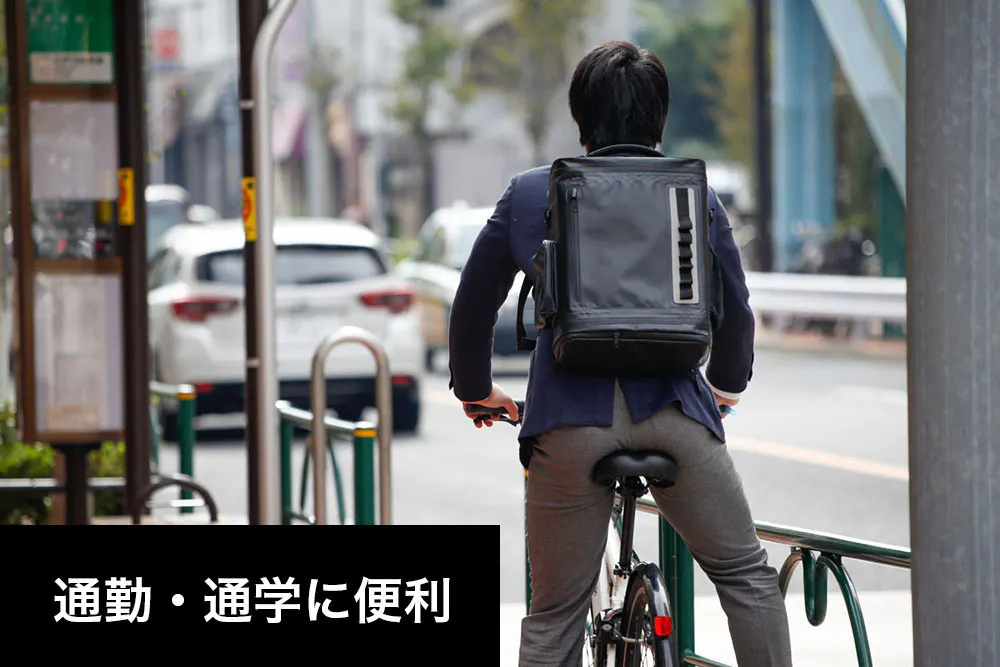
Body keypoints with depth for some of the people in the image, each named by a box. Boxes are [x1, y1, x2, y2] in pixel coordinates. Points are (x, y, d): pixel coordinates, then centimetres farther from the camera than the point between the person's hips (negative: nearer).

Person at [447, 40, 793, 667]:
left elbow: (472, 307, 13)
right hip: (674, 413, 0)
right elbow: (735, 313, 13)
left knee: (554, 616, 6)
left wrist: (475, 389, 31)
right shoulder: (695, 196, 6)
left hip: (570, 420, 0)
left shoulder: (530, 194, 6)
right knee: (747, 576, 14)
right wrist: (727, 382, 34)